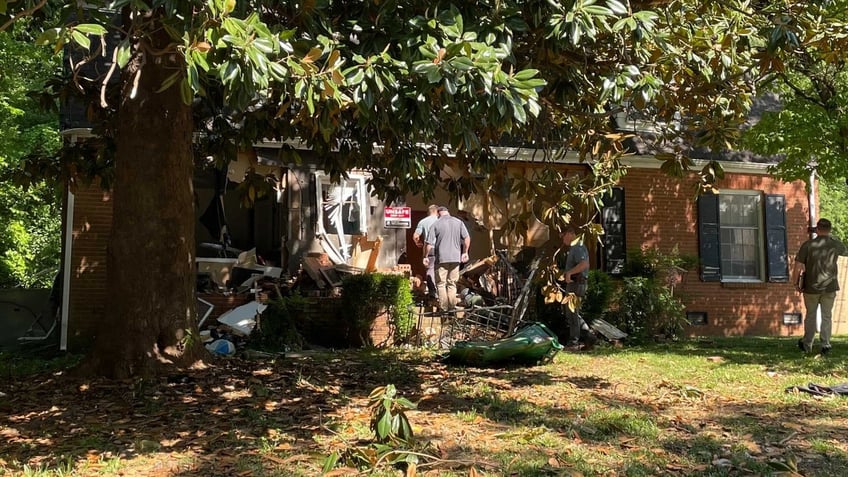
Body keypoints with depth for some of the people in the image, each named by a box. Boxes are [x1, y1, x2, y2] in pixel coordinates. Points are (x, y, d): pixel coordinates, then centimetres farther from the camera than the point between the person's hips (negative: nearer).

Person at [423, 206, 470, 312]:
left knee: (441, 283, 6)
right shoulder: (458, 222, 5)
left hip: (441, 258, -3)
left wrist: (425, 257, 5)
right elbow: (467, 238, 1)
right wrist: (465, 252, 12)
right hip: (456, 257, 3)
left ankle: (443, 308, 4)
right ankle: (452, 307, 12)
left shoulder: (435, 225, -3)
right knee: (452, 283, 13)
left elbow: (429, 243, -6)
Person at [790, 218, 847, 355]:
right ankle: (825, 345, 10)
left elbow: (797, 266, -13)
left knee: (810, 315, 13)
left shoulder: (808, 245, -10)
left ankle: (807, 344, 22)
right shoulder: (835, 244, -2)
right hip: (830, 287, 1)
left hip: (811, 287, -1)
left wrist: (796, 283, 0)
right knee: (827, 316, 11)